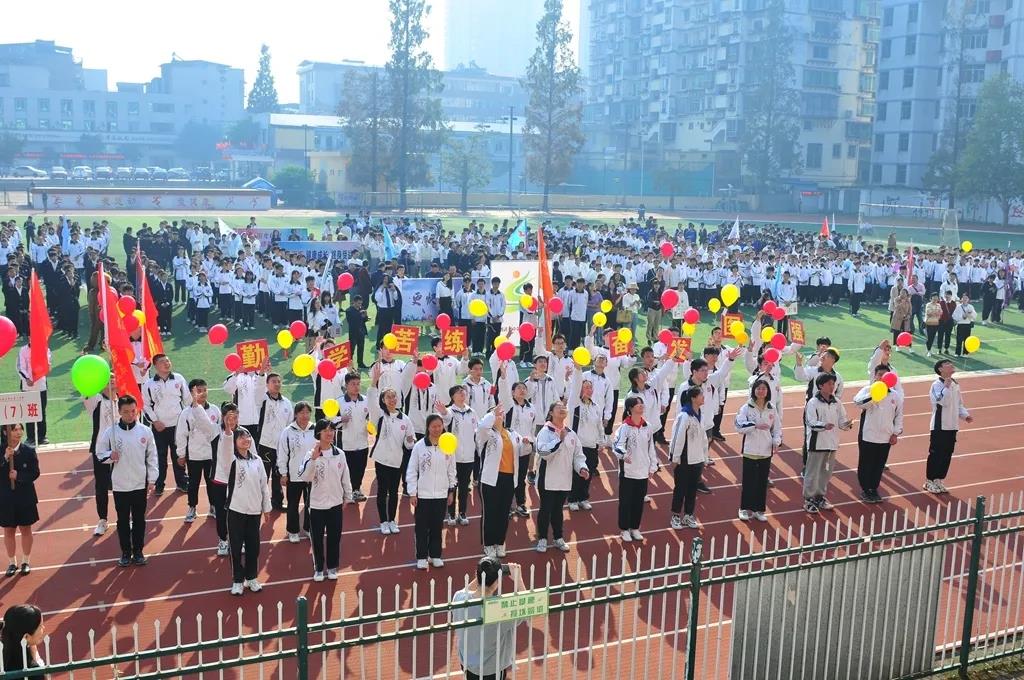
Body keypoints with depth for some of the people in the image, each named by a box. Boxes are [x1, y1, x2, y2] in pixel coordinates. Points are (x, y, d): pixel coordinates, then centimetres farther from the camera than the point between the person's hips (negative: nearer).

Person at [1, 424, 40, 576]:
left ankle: (26, 561, 26)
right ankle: (12, 563, 25)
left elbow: (35, 473, -8)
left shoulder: (29, 450, -9)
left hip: (25, 497, -1)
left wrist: (19, 476, -21)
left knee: (26, 529, 12)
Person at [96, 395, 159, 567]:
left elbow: (152, 456, 2)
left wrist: (152, 479, 0)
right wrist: (109, 456, -20)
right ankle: (126, 552, 22)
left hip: (140, 484, 1)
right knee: (123, 520, 9)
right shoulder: (110, 432, -8)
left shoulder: (145, 431, -4)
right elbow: (99, 453, 2)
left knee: (139, 519, 10)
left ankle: (138, 551, 23)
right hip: (120, 485, -1)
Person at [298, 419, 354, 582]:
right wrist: (314, 458, -35)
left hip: (335, 503, 2)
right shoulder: (311, 454, -12)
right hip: (317, 504, -2)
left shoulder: (339, 454, -3)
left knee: (334, 537, 12)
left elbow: (345, 477, 7)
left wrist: (348, 497, 11)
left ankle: (332, 567, 28)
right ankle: (318, 568, 25)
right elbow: (304, 477, -25)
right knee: (317, 538, 9)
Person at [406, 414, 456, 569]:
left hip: (441, 494, 2)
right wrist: (412, 493, -6)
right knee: (422, 527, 6)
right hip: (423, 494, -2)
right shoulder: (419, 446, -8)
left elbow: (451, 470, 8)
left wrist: (451, 491, 8)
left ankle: (435, 555, 24)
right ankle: (421, 557, 17)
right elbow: (412, 471, -4)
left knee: (437, 526, 11)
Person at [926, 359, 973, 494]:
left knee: (947, 454, 11)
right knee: (935, 454, -1)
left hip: (952, 426, 7)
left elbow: (959, 404, 18)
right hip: (939, 426, -7)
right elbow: (942, 401, -26)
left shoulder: (955, 384, 10)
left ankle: (938, 480, 23)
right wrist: (946, 387, -28)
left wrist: (965, 415, 4)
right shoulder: (937, 385, -13)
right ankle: (929, 481, 11)